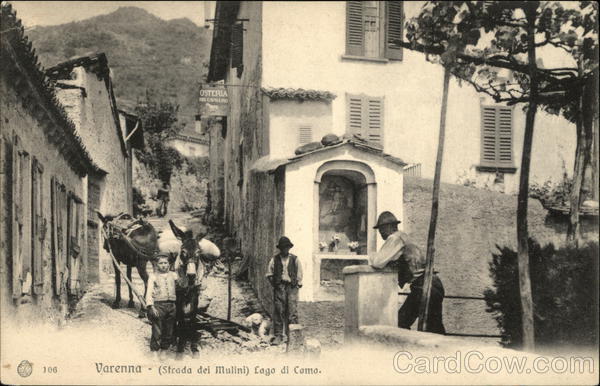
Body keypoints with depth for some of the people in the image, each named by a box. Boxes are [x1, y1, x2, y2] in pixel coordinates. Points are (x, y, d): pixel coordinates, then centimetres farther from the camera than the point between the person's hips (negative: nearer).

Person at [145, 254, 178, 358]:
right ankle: (153, 351, 4)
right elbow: (149, 293, -2)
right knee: (157, 331, -6)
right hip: (158, 305, -3)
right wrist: (151, 307, -13)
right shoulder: (153, 276, 5)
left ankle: (164, 350, 18)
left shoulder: (173, 275, 14)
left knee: (169, 330, 6)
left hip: (171, 305, 3)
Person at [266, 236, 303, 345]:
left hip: (292, 287, 0)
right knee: (278, 312, -1)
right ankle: (279, 336, 3)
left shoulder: (295, 259, 7)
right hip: (279, 288, 1)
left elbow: (299, 274, 11)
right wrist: (275, 284, 5)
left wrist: (297, 285, 4)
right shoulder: (275, 260, 7)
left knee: (292, 312, -5)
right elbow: (269, 274, 12)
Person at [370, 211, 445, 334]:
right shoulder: (403, 238, 22)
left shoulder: (395, 238, -7)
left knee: (401, 322, -1)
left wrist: (373, 258, 7)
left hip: (423, 286, -10)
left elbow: (378, 262, -15)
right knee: (435, 329, 15)